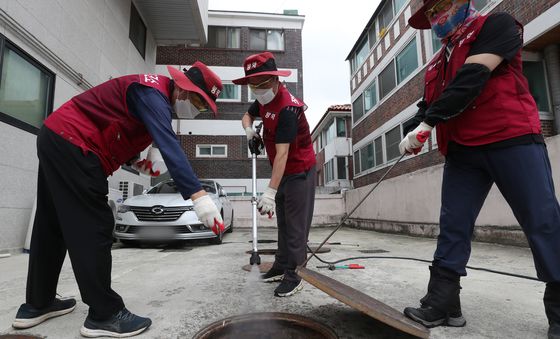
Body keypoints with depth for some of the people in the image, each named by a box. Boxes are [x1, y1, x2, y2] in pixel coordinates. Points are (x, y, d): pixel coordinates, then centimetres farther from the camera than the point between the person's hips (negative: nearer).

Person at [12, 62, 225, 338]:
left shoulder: (156, 94, 12)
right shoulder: (153, 93, -20)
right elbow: (169, 145, -34)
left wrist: (135, 157, 0)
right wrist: (198, 196, -42)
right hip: (72, 144, -11)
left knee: (53, 226, 14)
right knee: (93, 228, -11)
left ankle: (37, 304, 27)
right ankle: (104, 314, -5)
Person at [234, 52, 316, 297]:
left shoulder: (287, 108, -27)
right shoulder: (263, 100, 2)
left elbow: (282, 153, -34)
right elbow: (248, 115, 21)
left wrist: (270, 191, -38)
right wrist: (248, 128, -4)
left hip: (299, 171, -9)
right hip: (283, 170, 9)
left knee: (295, 226, -7)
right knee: (283, 222, 15)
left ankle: (292, 276, 2)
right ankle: (281, 266, 26)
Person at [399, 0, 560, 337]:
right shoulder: (438, 64, 22)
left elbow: (473, 77, -14)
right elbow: (428, 106, 17)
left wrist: (428, 122, -18)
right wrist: (413, 133, -3)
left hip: (513, 139, -5)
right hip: (462, 151, 6)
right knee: (452, 227, 1)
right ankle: (442, 304, 6)